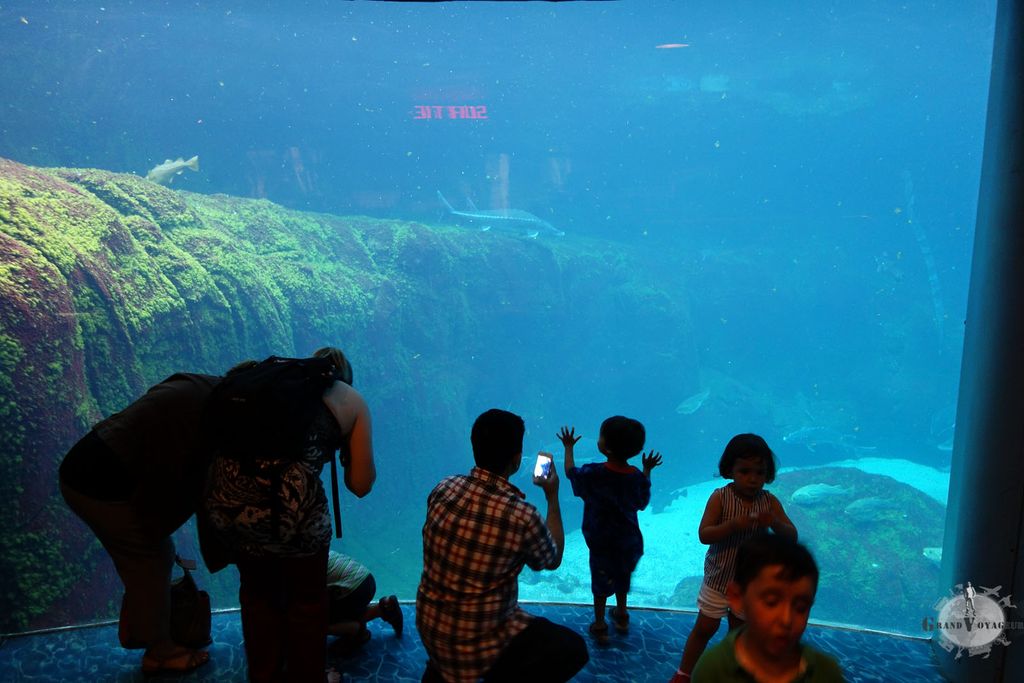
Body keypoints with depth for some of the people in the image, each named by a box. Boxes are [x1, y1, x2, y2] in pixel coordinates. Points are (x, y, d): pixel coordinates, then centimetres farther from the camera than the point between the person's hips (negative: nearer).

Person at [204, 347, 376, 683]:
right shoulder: (352, 400, 17)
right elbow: (361, 484, 14)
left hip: (225, 502, 4)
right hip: (290, 506, -4)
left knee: (257, 591, 33)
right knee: (307, 599, 27)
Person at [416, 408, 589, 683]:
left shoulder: (444, 488, -10)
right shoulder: (522, 516, -25)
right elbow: (553, 560, -3)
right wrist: (552, 497, 7)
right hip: (474, 643, -6)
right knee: (573, 649, 9)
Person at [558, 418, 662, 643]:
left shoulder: (593, 473, -27)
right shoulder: (637, 477, -17)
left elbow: (571, 471, -6)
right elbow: (642, 503, 1)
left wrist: (568, 447, 10)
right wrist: (647, 471, 7)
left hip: (602, 543, -3)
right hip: (629, 541, 3)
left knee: (601, 582, 16)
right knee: (622, 577, 26)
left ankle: (599, 626, 29)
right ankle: (621, 615, 45)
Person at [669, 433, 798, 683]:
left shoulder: (770, 502, -9)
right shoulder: (720, 498, -17)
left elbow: (792, 537, -11)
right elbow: (703, 535, -22)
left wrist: (775, 523, -32)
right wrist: (733, 525, -38)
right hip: (718, 578, -2)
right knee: (705, 628, 8)